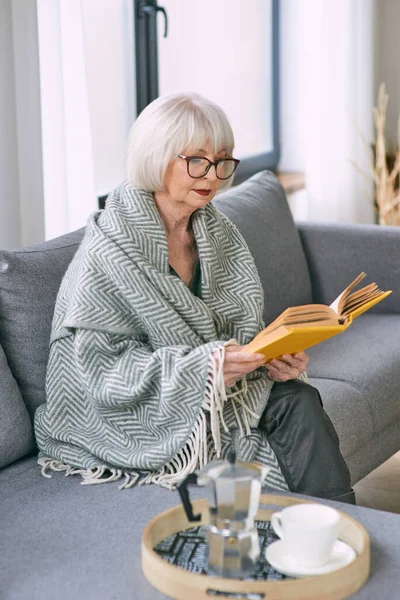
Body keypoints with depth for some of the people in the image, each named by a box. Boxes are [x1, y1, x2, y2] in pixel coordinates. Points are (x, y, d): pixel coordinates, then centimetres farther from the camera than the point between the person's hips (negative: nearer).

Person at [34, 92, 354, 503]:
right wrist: (200, 366, -29)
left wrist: (274, 360, -14)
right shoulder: (108, 249, -16)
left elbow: (245, 330, 9)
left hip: (220, 391, 6)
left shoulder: (219, 234, 6)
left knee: (298, 400, -20)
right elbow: (102, 367, -19)